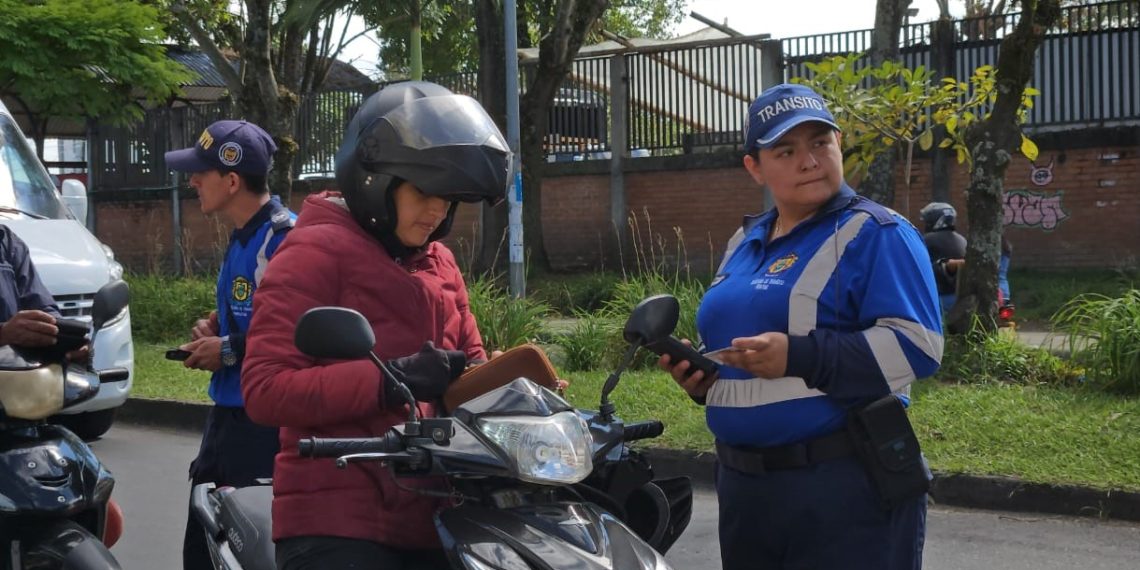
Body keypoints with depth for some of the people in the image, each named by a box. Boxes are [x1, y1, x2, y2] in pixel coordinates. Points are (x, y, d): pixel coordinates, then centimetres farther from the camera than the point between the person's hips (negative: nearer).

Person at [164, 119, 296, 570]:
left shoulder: (284, 237, -18)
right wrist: (212, 326, 8)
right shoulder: (242, 236, 13)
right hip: (230, 412, 10)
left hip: (265, 422, -10)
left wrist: (228, 350, -16)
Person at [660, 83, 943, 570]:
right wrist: (702, 376, 6)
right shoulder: (745, 243, 16)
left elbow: (917, 345, -18)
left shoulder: (876, 233, -8)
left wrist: (799, 357, -25)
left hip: (847, 485, -7)